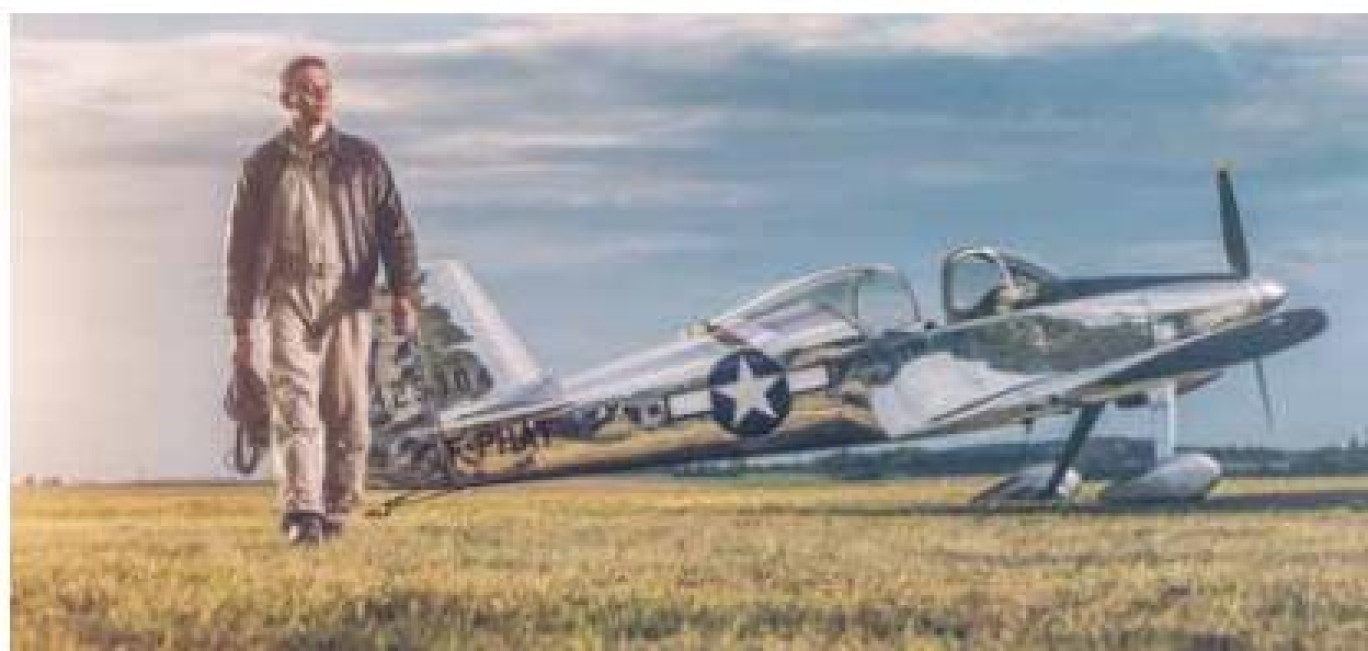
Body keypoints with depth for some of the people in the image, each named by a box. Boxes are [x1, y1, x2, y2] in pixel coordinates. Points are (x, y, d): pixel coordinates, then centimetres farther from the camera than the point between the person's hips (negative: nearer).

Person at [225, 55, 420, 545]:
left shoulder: (363, 160, 12)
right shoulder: (262, 167, 11)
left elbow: (395, 229, 8)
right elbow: (242, 248, 12)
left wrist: (403, 291, -6)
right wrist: (242, 327, 8)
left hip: (346, 301, 1)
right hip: (287, 297, -1)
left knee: (348, 414, 0)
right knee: (294, 403, -15)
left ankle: (337, 514, 12)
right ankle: (301, 514, -25)